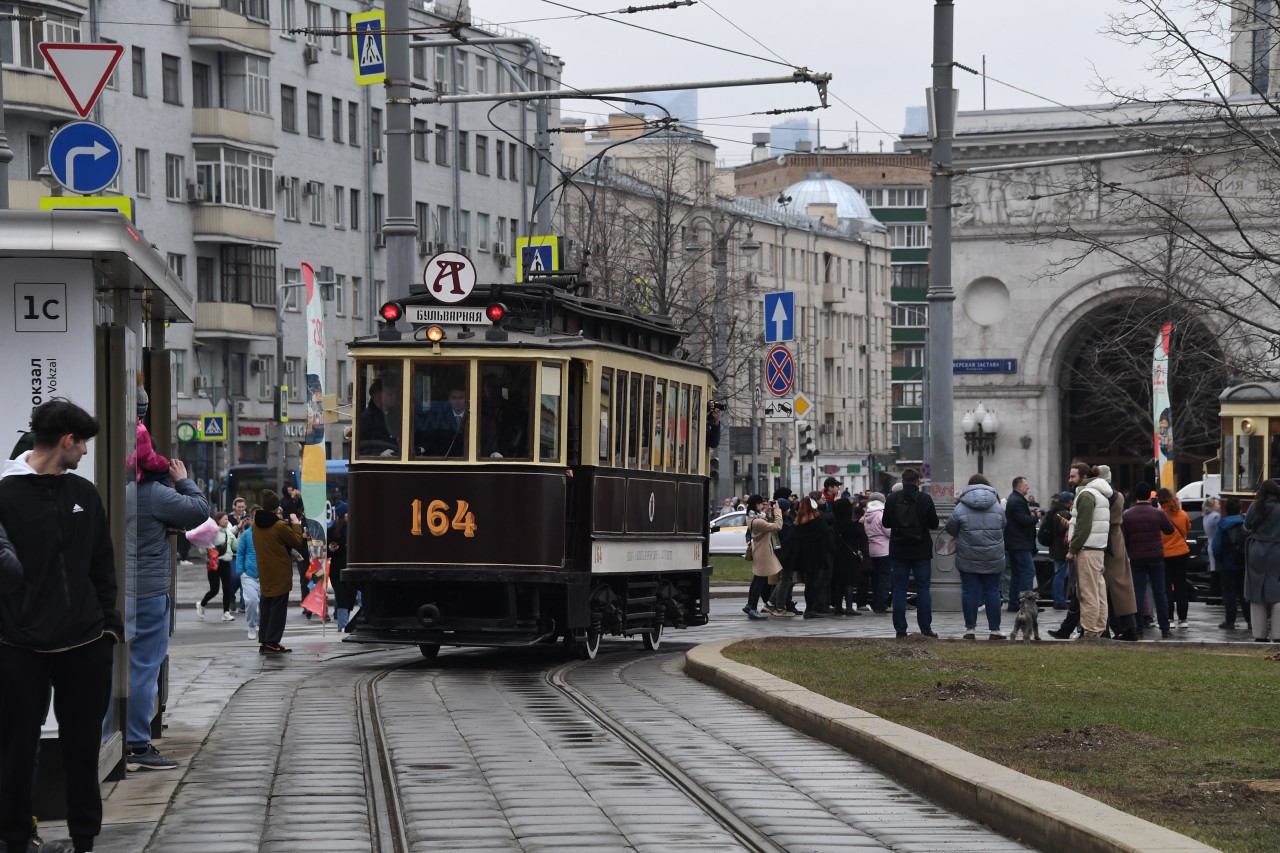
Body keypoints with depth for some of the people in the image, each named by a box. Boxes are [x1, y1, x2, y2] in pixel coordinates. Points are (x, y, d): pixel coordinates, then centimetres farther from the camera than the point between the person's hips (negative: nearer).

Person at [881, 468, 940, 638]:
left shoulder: (892, 499, -3)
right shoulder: (925, 499, -8)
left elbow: (885, 523, 6)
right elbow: (934, 524, -2)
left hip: (898, 552, 1)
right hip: (921, 552, -1)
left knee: (899, 589, 6)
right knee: (923, 589, 5)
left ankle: (900, 629, 2)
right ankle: (925, 628, 2)